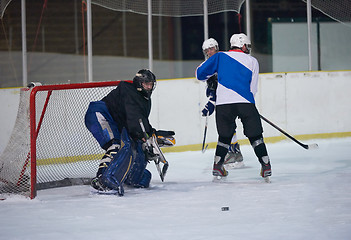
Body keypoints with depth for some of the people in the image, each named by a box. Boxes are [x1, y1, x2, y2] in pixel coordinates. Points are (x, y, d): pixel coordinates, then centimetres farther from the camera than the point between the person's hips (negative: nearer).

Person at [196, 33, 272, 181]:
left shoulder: (220, 57, 13)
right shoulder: (252, 61, 13)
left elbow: (200, 73, 13)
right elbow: (253, 88, 11)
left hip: (223, 102, 1)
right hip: (246, 103, -1)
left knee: (225, 136, 18)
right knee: (255, 135, 8)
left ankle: (217, 166, 15)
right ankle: (265, 166, 2)